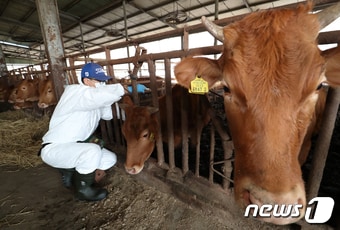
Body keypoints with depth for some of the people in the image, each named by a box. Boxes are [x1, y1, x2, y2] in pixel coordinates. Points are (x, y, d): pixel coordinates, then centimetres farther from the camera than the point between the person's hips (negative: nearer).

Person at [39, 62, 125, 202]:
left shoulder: (94, 99, 5)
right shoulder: (75, 92, -22)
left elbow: (108, 115, 1)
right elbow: (104, 94, -38)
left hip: (73, 146, 8)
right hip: (54, 148, -8)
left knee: (110, 159, 1)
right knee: (92, 151, -35)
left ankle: (70, 171, 19)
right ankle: (83, 189, -6)